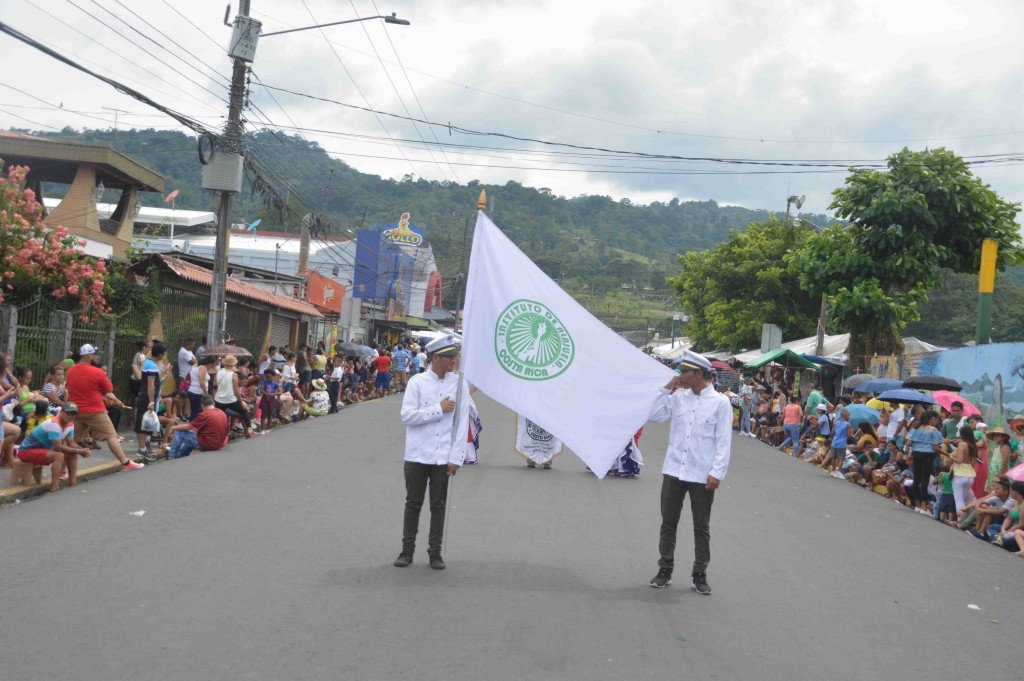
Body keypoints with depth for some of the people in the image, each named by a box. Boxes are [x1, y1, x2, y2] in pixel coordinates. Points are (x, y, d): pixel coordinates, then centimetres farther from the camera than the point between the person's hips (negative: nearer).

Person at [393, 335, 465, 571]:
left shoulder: (458, 383, -1)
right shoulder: (418, 382, -4)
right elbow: (407, 415, -11)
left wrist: (456, 457, -6)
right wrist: (439, 409, -14)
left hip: (443, 457, 1)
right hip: (417, 455, -1)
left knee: (438, 506, 8)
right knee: (413, 504, 9)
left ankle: (435, 552, 18)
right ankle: (407, 550, 19)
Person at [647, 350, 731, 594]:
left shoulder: (720, 402, -6)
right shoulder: (678, 397, 5)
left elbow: (723, 442, -7)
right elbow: (655, 416, 4)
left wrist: (717, 473, -13)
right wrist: (667, 388, -1)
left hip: (702, 475, -3)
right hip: (673, 471, 4)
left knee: (701, 527, 8)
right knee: (668, 523, 10)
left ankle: (700, 574, 19)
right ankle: (665, 569, 22)